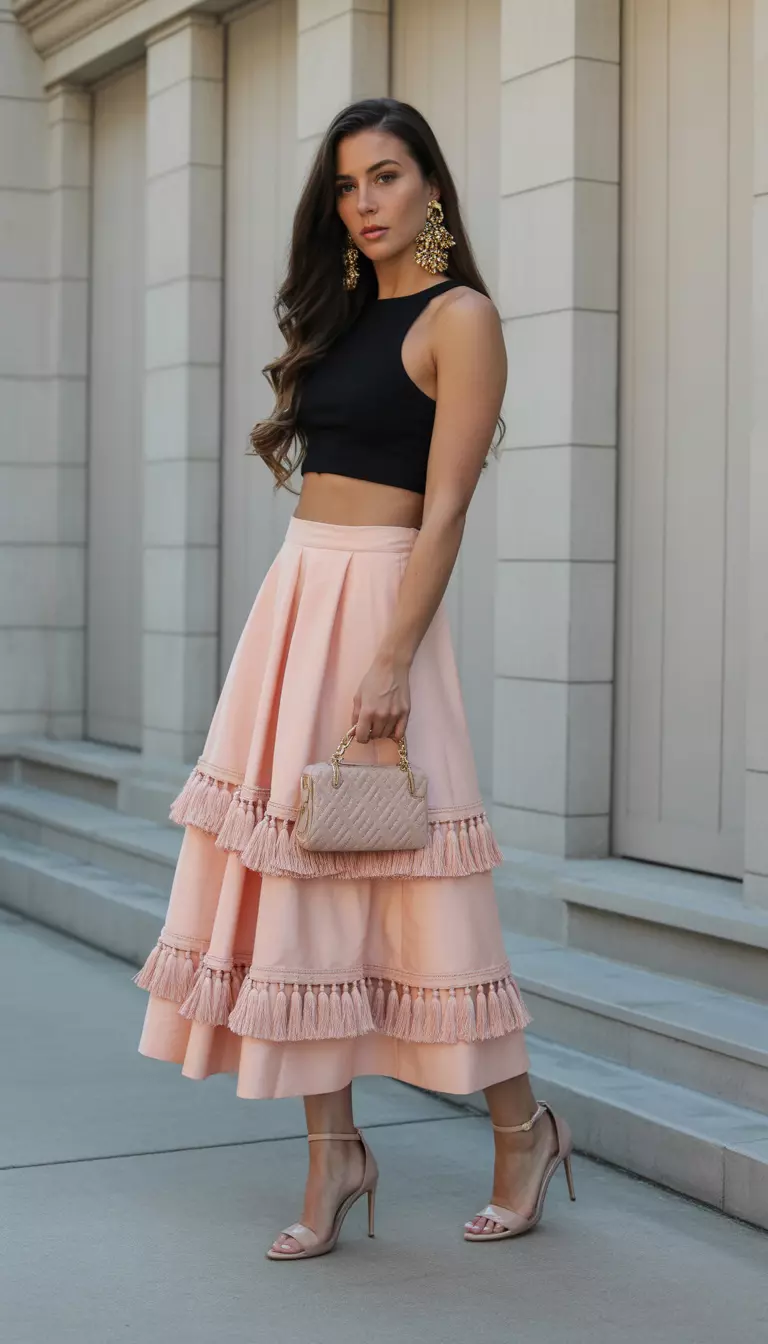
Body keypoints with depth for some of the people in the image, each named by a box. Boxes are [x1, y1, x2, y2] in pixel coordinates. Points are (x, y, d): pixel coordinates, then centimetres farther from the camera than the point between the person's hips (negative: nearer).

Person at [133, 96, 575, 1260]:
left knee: (404, 881, -4)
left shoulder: (458, 318, -6)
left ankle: (524, 1130, 13)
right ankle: (333, 1155, 12)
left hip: (379, 600, -8)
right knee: (303, 871, 5)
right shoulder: (345, 315, 17)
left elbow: (444, 509, -14)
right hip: (295, 595, 8)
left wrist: (392, 663, -21)